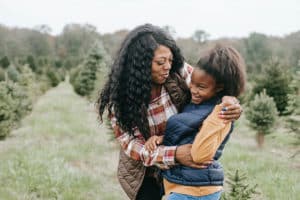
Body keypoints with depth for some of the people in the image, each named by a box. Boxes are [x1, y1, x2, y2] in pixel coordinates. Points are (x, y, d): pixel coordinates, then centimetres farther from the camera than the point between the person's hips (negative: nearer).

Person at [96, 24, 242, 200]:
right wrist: (174, 154, -37)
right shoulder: (119, 97, -18)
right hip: (142, 171, -2)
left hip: (180, 168, 2)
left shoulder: (179, 73, -16)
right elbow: (131, 144, -22)